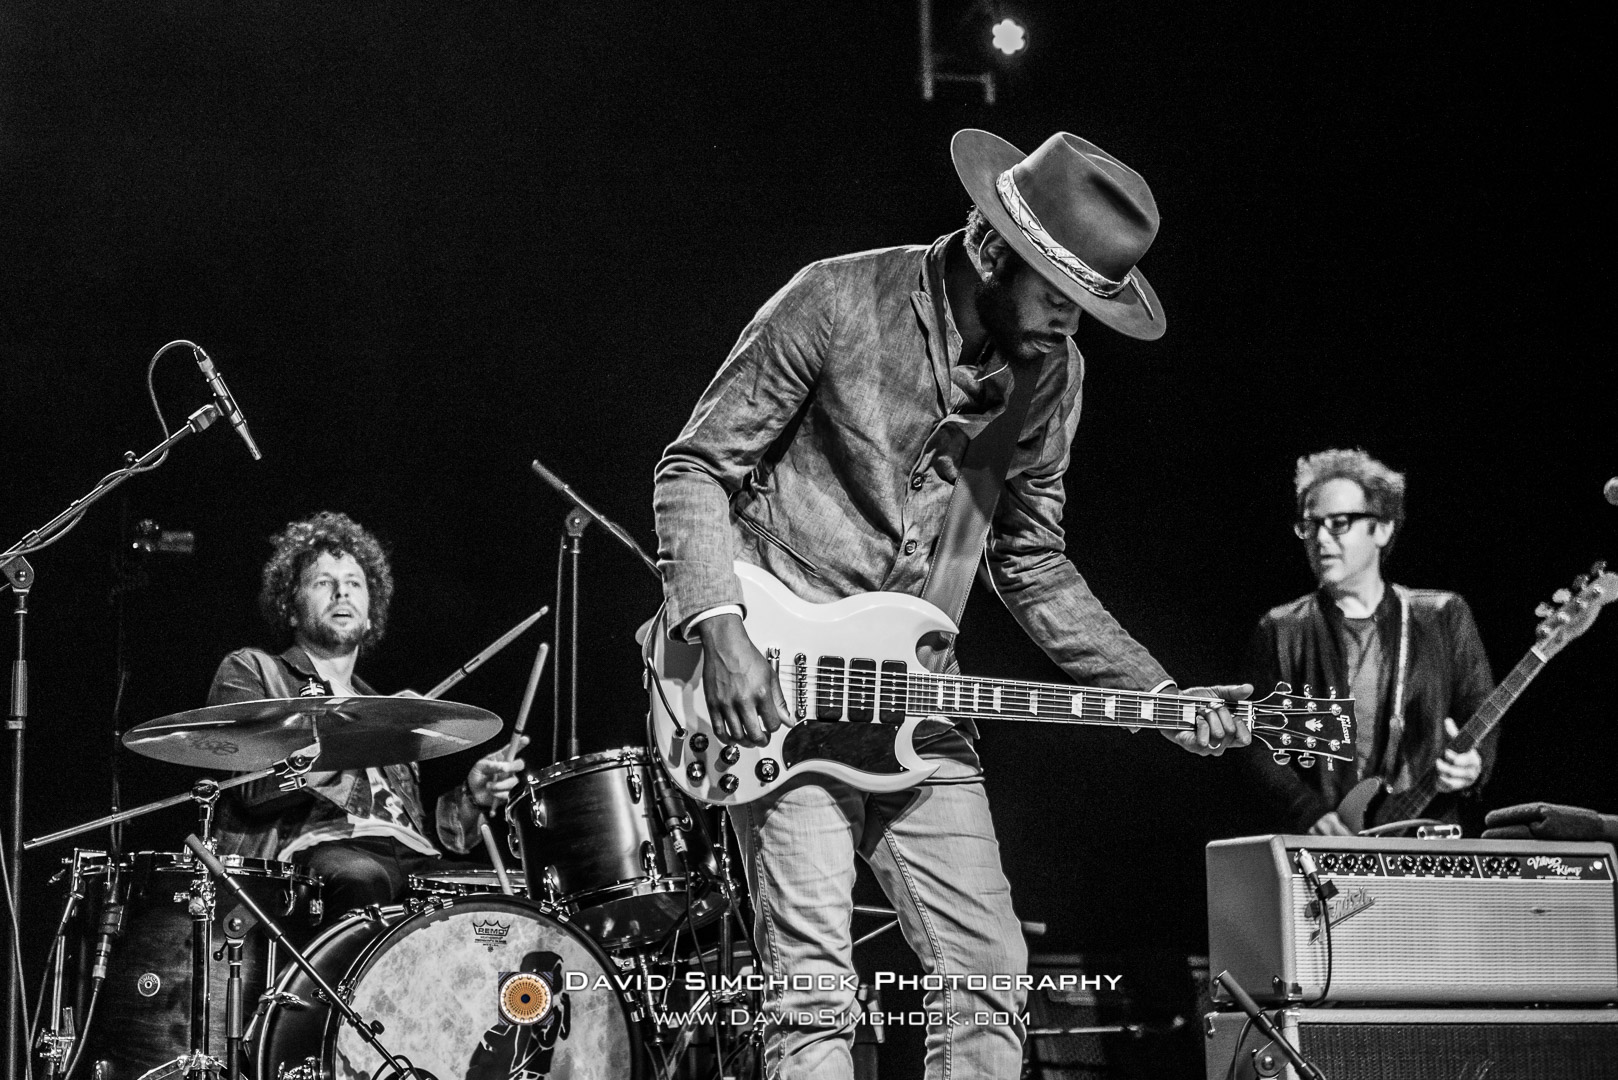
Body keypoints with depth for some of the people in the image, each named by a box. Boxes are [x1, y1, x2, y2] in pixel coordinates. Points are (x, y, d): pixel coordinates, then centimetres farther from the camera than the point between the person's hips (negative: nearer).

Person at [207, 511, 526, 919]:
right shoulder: (250, 671, 16)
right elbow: (255, 787, -3)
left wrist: (470, 796, 8)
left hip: (411, 860, 5)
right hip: (315, 848, -5)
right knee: (361, 877, -42)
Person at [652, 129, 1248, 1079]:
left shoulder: (1051, 368, 5)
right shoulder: (838, 305, -12)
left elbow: (1032, 562, 13)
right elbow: (695, 468, -7)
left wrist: (1159, 696, 2)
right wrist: (719, 632, -21)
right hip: (781, 688, -5)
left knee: (989, 980, 3)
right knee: (815, 992, -13)